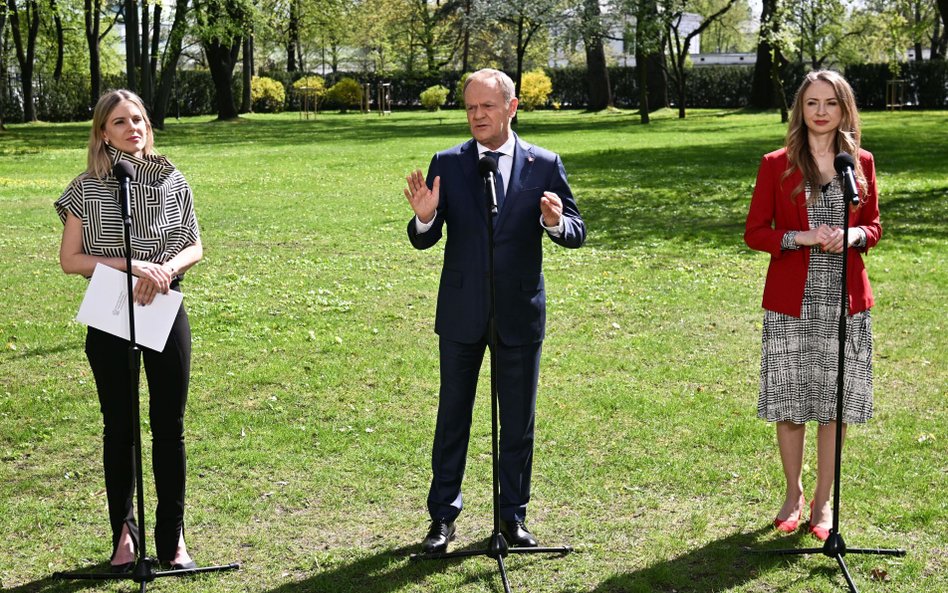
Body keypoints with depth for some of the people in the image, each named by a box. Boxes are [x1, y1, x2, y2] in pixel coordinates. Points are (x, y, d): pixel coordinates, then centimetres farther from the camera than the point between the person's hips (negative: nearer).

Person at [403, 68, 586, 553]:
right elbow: (423, 241, -1)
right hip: (461, 312, 0)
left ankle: (513, 515, 23)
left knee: (518, 420, 9)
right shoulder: (447, 164, 0)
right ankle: (442, 516, 19)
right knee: (453, 416, 8)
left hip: (520, 312, 0)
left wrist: (556, 222, -24)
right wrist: (424, 218, -25)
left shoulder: (544, 165, 0)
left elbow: (577, 232, -1)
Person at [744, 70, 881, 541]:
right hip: (791, 303, -2)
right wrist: (801, 238, -16)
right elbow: (754, 232, 0)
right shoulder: (777, 165, -1)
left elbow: (874, 225, 13)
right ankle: (793, 495, 24)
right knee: (789, 404, 4)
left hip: (846, 302, 2)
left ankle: (823, 502, 20)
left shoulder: (861, 163, 6)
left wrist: (854, 236, -10)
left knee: (836, 405, 6)